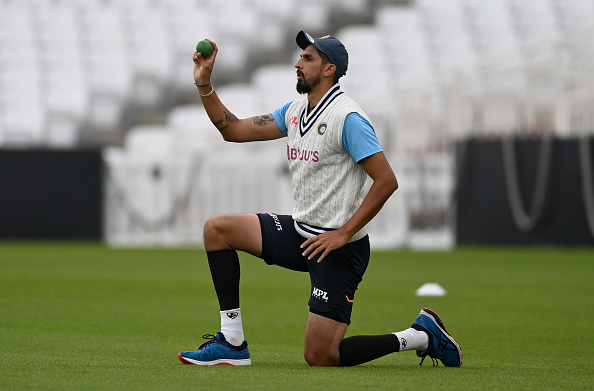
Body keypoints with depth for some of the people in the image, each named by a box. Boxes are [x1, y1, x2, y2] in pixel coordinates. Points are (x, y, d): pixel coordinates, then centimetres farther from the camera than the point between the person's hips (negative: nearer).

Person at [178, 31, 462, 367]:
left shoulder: (348, 118, -17)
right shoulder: (295, 112, 10)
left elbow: (387, 181, -21)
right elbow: (234, 130, 13)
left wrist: (344, 233, -22)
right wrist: (204, 84, 2)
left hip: (340, 247, -9)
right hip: (300, 232, 9)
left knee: (320, 357, -12)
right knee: (217, 229, 0)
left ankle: (420, 337, 5)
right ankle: (232, 344, 2)